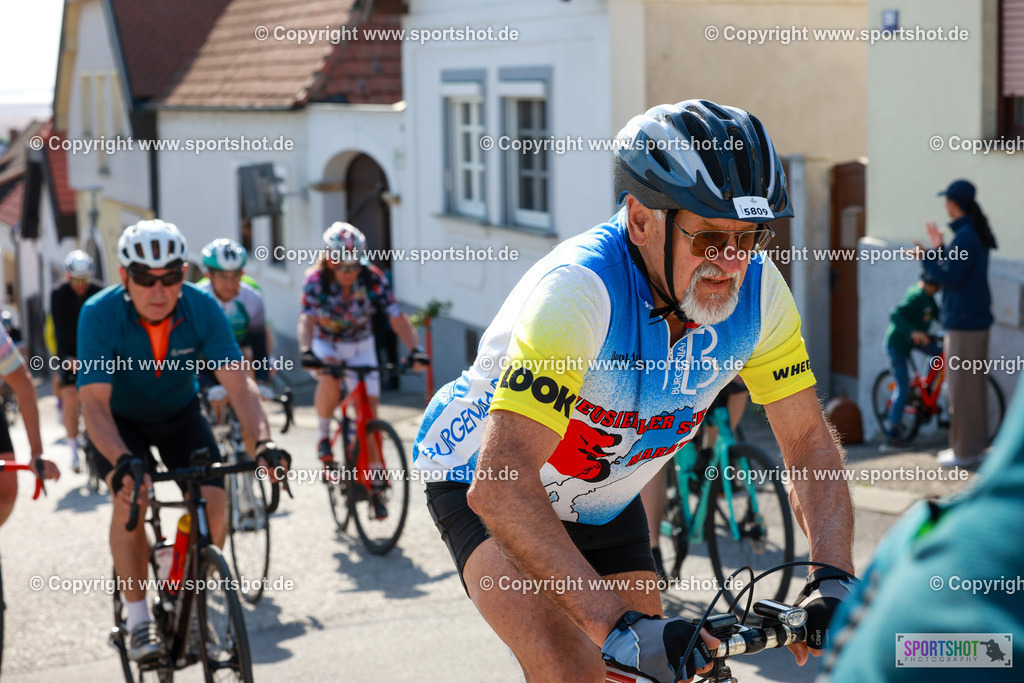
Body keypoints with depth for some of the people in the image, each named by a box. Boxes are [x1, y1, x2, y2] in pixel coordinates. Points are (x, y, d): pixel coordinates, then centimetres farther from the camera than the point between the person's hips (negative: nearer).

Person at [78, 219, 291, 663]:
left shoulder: (202, 308, -23)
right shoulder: (100, 314, -29)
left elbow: (238, 381, -28)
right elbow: (94, 402, -36)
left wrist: (262, 442, -44)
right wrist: (121, 461, -53)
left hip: (180, 415, 2)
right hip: (121, 420, -2)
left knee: (213, 500, -17)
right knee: (131, 498, -28)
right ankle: (139, 621, -13)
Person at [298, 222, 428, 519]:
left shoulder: (373, 279, -21)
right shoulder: (316, 281, -24)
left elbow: (397, 317, -27)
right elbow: (306, 320, -36)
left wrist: (414, 349, -44)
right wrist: (306, 352, -55)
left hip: (360, 347, 2)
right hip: (326, 344, -1)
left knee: (369, 412, -6)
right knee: (329, 381, -35)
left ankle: (375, 484, 5)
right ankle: (324, 433, -8)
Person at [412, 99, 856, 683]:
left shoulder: (758, 291, -19)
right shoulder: (579, 290, -37)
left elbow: (811, 443, -10)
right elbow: (499, 485, -43)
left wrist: (834, 579, -27)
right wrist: (617, 626, -49)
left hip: (604, 499, 6)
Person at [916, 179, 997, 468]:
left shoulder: (965, 237, -18)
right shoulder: (978, 234, 11)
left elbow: (952, 279, -20)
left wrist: (926, 257, -10)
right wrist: (939, 248, 26)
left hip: (963, 322, -10)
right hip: (978, 318, 10)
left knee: (962, 385, -3)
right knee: (973, 384, 16)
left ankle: (964, 451, 2)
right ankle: (974, 444, 23)